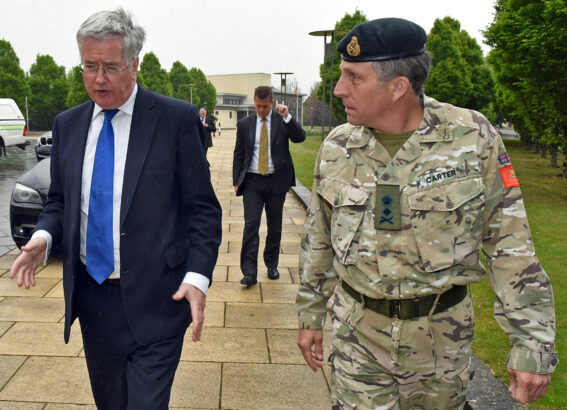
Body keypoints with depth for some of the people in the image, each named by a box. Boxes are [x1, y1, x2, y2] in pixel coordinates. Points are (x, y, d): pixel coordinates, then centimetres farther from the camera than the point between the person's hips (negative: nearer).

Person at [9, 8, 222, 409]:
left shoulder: (177, 119, -8)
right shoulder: (67, 125, 7)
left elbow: (203, 208, -7)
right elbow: (59, 200, 15)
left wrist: (197, 275, -18)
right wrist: (44, 236, -6)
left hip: (154, 300, -5)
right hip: (91, 297, 5)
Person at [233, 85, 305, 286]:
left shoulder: (282, 121, 3)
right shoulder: (244, 124, 6)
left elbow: (300, 137, -12)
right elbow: (238, 154, 9)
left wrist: (287, 117, -23)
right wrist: (236, 181, 4)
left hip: (277, 181, 0)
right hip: (252, 181, 0)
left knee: (275, 227, 10)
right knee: (251, 225, -9)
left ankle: (272, 265, 27)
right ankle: (249, 272, -7)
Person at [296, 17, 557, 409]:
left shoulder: (472, 137, -11)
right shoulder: (337, 146, -3)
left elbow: (511, 245, -7)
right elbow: (318, 241, 9)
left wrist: (533, 344, -8)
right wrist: (310, 315, 13)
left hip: (442, 335, -1)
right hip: (358, 332, 2)